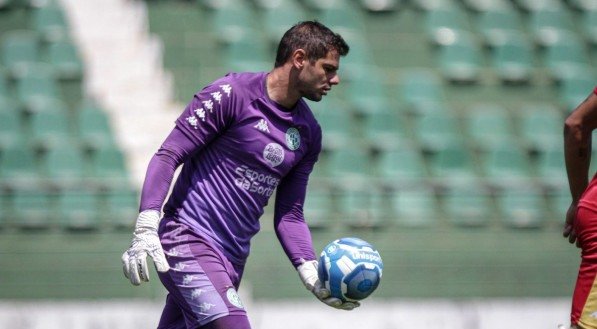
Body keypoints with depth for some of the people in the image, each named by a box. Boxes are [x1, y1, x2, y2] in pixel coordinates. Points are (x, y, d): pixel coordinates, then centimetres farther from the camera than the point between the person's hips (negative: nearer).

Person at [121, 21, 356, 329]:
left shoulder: (308, 133, 13)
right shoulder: (232, 93, -8)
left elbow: (289, 215, 16)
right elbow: (168, 156, -9)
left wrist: (312, 275, 1)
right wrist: (146, 227, -20)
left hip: (233, 257, 8)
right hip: (187, 238, -8)